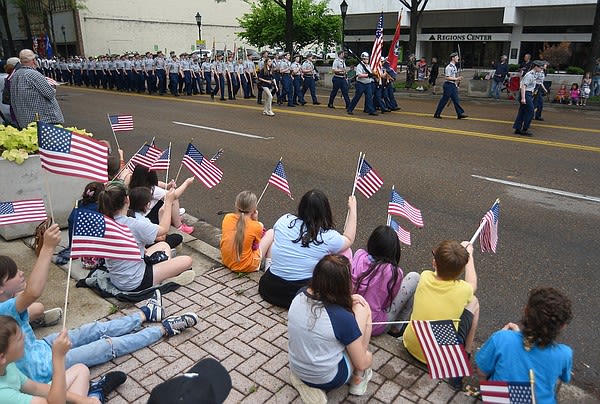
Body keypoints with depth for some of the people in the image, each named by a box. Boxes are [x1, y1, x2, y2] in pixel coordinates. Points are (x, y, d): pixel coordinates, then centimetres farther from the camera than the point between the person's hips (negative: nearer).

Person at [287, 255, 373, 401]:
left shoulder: (300, 295, -13)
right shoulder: (343, 318, -29)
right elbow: (361, 364, -14)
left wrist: (348, 300, -3)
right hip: (327, 379, -5)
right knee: (362, 308, 4)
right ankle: (358, 379, 17)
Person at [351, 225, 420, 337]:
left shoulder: (359, 255, -10)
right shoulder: (394, 272, -19)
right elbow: (391, 298, -4)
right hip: (374, 328, -5)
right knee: (414, 277, 1)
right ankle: (398, 327, 14)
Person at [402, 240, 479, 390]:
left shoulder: (425, 277, -19)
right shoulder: (462, 290, -23)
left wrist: (460, 251, 17)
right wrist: (468, 255, 14)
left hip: (410, 345, 2)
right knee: (473, 301, 11)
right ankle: (466, 354, 21)